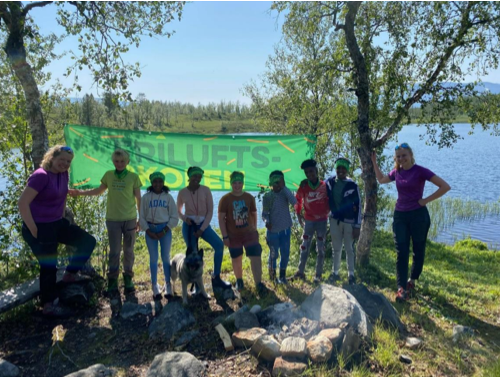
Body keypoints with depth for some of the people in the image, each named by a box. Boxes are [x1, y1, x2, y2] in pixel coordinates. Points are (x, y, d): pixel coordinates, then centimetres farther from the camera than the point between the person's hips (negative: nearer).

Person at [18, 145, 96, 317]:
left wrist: (62, 217, 18)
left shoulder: (64, 175, 3)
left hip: (57, 223, 8)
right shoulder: (41, 176, -21)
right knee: (49, 266, 2)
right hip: (40, 227, -8)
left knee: (88, 241, 6)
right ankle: (49, 306, 19)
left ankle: (70, 274, 24)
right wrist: (33, 230, -21)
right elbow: (22, 203, -25)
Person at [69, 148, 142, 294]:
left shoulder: (133, 177, -3)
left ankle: (128, 279, 20)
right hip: (113, 219, 1)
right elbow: (99, 191, 16)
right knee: (114, 251, 5)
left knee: (128, 250, 9)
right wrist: (79, 192, 7)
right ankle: (112, 281, 13)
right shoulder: (108, 175, 3)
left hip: (129, 219, -1)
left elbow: (138, 199, 1)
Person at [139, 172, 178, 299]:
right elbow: (142, 217, 2)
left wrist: (164, 231, -9)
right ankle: (155, 287, 11)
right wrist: (148, 231, -9)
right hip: (150, 229, 0)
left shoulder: (168, 197, 0)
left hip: (165, 229, 0)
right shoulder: (146, 197, 1)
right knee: (153, 258, 4)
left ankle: (168, 286, 13)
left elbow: (174, 217, 0)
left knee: (166, 258, 4)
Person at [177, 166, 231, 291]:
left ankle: (216, 278, -7)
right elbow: (178, 210, 14)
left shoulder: (205, 190, -4)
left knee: (219, 244, -19)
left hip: (203, 224, 0)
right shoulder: (182, 192, -1)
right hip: (189, 225, 0)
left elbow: (210, 211, -4)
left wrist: (202, 229, -11)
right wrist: (184, 218, -8)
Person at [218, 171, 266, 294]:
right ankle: (239, 280, 35)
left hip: (249, 233, 1)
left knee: (255, 256, -9)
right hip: (233, 235, -1)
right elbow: (221, 218, -9)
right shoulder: (225, 199, -9)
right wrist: (225, 236, -12)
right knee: (236, 259, 14)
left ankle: (258, 283, -6)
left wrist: (254, 228, 9)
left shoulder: (249, 197, -1)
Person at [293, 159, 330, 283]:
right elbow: (298, 200, 10)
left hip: (322, 220, -1)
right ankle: (300, 272, 12)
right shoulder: (303, 186, -5)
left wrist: (327, 211, 0)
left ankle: (318, 274, 10)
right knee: (305, 246, 5)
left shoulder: (324, 185, -7)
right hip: (309, 220, 1)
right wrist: (298, 214, 10)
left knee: (320, 248, 3)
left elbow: (329, 200, 7)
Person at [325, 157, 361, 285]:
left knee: (349, 249, 7)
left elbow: (358, 206, -6)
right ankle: (335, 272, 25)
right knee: (336, 248, 13)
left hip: (349, 221, -2)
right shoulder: (329, 182, 0)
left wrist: (357, 226, -9)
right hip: (334, 220, 3)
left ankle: (351, 274, 18)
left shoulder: (352, 185, -7)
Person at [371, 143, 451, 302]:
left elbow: (445, 187, -13)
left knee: (418, 251, 10)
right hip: (400, 216, 4)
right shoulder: (396, 172, 4)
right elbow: (381, 180, 25)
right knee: (401, 253, -1)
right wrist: (374, 162, 18)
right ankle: (402, 288, 0)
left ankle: (412, 281, 28)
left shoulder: (420, 171, -11)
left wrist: (426, 200, -13)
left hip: (418, 215, -4)